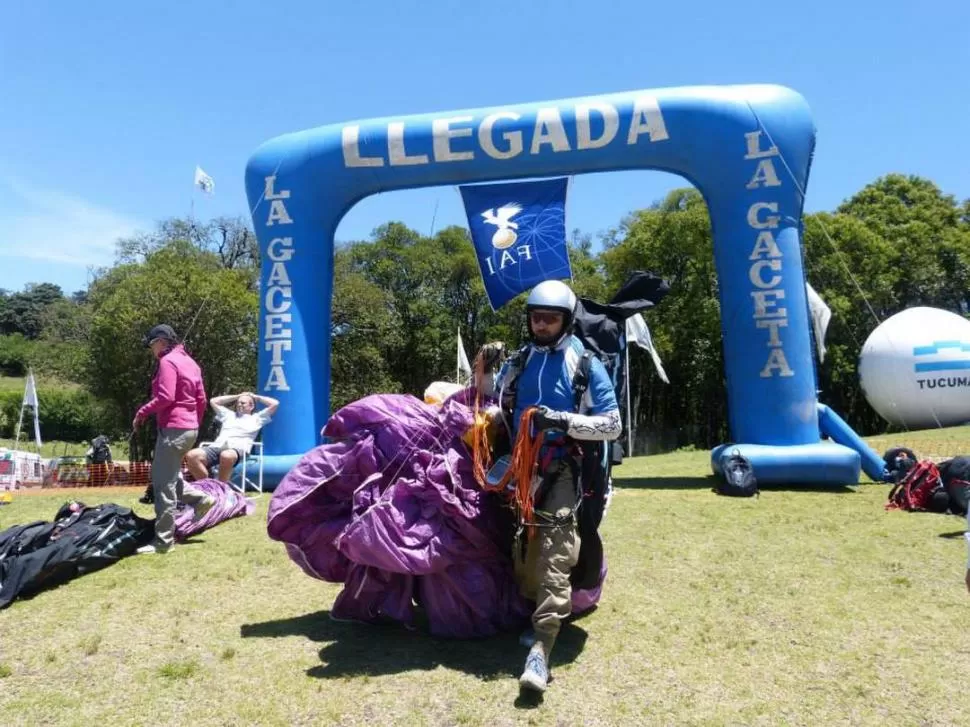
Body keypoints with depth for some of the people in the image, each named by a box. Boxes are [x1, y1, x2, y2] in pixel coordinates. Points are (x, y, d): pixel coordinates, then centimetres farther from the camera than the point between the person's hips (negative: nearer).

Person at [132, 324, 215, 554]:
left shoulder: (168, 361, -10)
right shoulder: (189, 362, 16)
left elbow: (165, 397, -20)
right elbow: (201, 399, 15)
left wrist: (142, 413, -9)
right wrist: (196, 425, 22)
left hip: (173, 428, -10)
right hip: (189, 428, 10)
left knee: (163, 484, -4)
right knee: (166, 476, 22)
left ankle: (163, 541, 1)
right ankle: (200, 499, 13)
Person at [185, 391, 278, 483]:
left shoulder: (256, 418, 23)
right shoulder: (229, 414, 38)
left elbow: (275, 404, 16)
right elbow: (213, 401, 44)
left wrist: (256, 397, 30)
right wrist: (237, 396, 42)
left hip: (237, 448, -5)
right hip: (217, 446, 5)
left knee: (226, 456, -45)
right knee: (191, 455, -27)